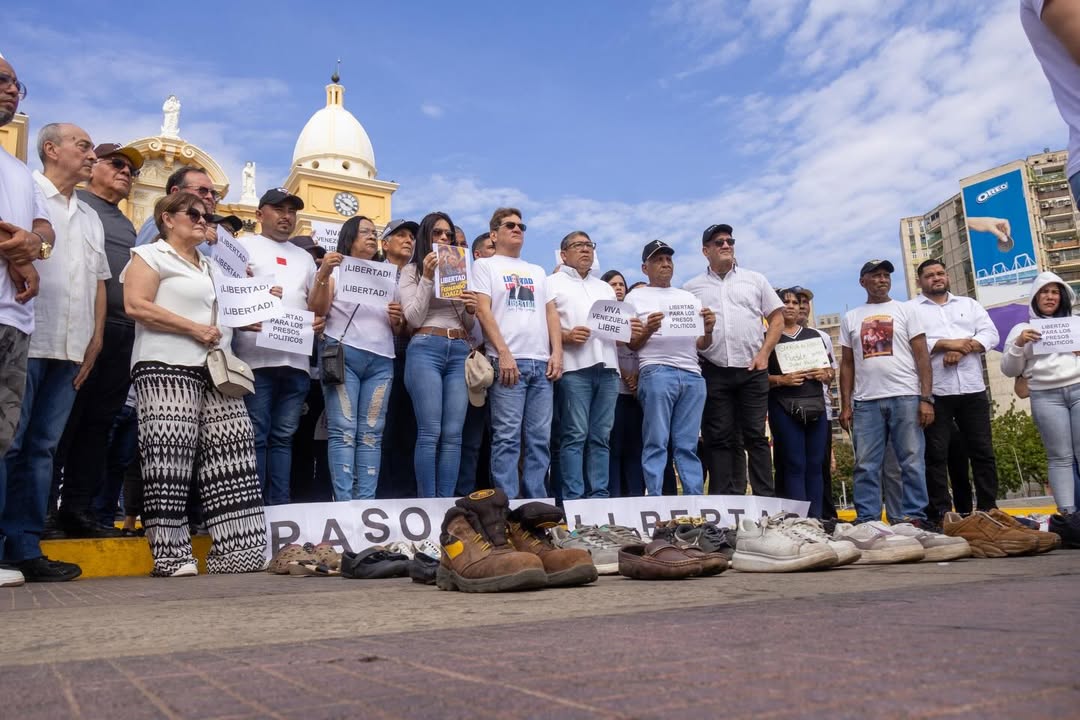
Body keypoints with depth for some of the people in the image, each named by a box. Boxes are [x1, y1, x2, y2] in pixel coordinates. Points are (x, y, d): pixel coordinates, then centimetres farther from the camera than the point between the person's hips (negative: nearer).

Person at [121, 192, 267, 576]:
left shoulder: (213, 266, 28)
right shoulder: (151, 255, 5)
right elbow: (136, 306, -10)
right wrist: (195, 329, -13)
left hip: (216, 371, 7)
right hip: (167, 369, -7)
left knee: (228, 457, -2)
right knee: (171, 457, -10)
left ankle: (233, 549, -2)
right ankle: (171, 555, -5)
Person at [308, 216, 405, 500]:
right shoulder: (335, 270, 12)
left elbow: (396, 330, 23)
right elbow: (317, 310, -2)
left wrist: (397, 320, 0)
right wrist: (323, 274, -13)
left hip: (381, 361, 4)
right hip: (343, 354, -4)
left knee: (371, 434, -2)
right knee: (343, 431, -11)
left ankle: (366, 502, -3)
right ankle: (344, 502, -12)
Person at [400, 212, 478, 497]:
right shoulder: (412, 271, 11)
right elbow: (413, 318, -3)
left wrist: (471, 310, -2)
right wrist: (428, 278, -7)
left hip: (460, 352, 4)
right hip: (426, 350, -4)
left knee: (453, 434, -2)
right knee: (430, 432, -10)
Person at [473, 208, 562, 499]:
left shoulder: (537, 271, 25)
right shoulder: (484, 266, 10)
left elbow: (551, 312, 18)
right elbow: (483, 311, -3)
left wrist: (557, 353, 3)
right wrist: (503, 352, -14)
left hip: (541, 363, 5)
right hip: (507, 361, -5)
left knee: (540, 439, 2)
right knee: (507, 438, -8)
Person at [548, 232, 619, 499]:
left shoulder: (606, 288, 28)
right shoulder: (553, 283, 10)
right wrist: (565, 336, -16)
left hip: (607, 366, 5)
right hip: (574, 366, -5)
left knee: (601, 436, 3)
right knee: (575, 435, -8)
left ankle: (600, 495, 6)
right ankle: (574, 497, -5)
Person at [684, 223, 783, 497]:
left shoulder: (754, 279, 12)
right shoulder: (691, 288, 11)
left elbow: (777, 319, 11)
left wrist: (763, 354, -1)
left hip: (752, 370, 0)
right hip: (714, 372, 0)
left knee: (755, 435, 1)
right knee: (719, 438, 1)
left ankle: (765, 498, 5)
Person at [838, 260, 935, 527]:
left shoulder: (905, 310, 9)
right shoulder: (850, 318, 15)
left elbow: (922, 356, 3)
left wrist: (926, 398, -7)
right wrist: (845, 405, 6)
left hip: (905, 397, -1)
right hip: (865, 402, 2)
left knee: (912, 462, -2)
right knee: (866, 466, 1)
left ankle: (914, 517, 5)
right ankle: (867, 521, 5)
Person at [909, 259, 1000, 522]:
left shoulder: (969, 304, 18)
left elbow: (990, 334, 6)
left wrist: (962, 349, -11)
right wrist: (946, 344, -14)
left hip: (972, 389, 4)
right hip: (934, 392, -3)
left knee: (983, 451, 6)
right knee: (936, 455, -1)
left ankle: (988, 508, 15)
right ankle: (940, 514, 5)